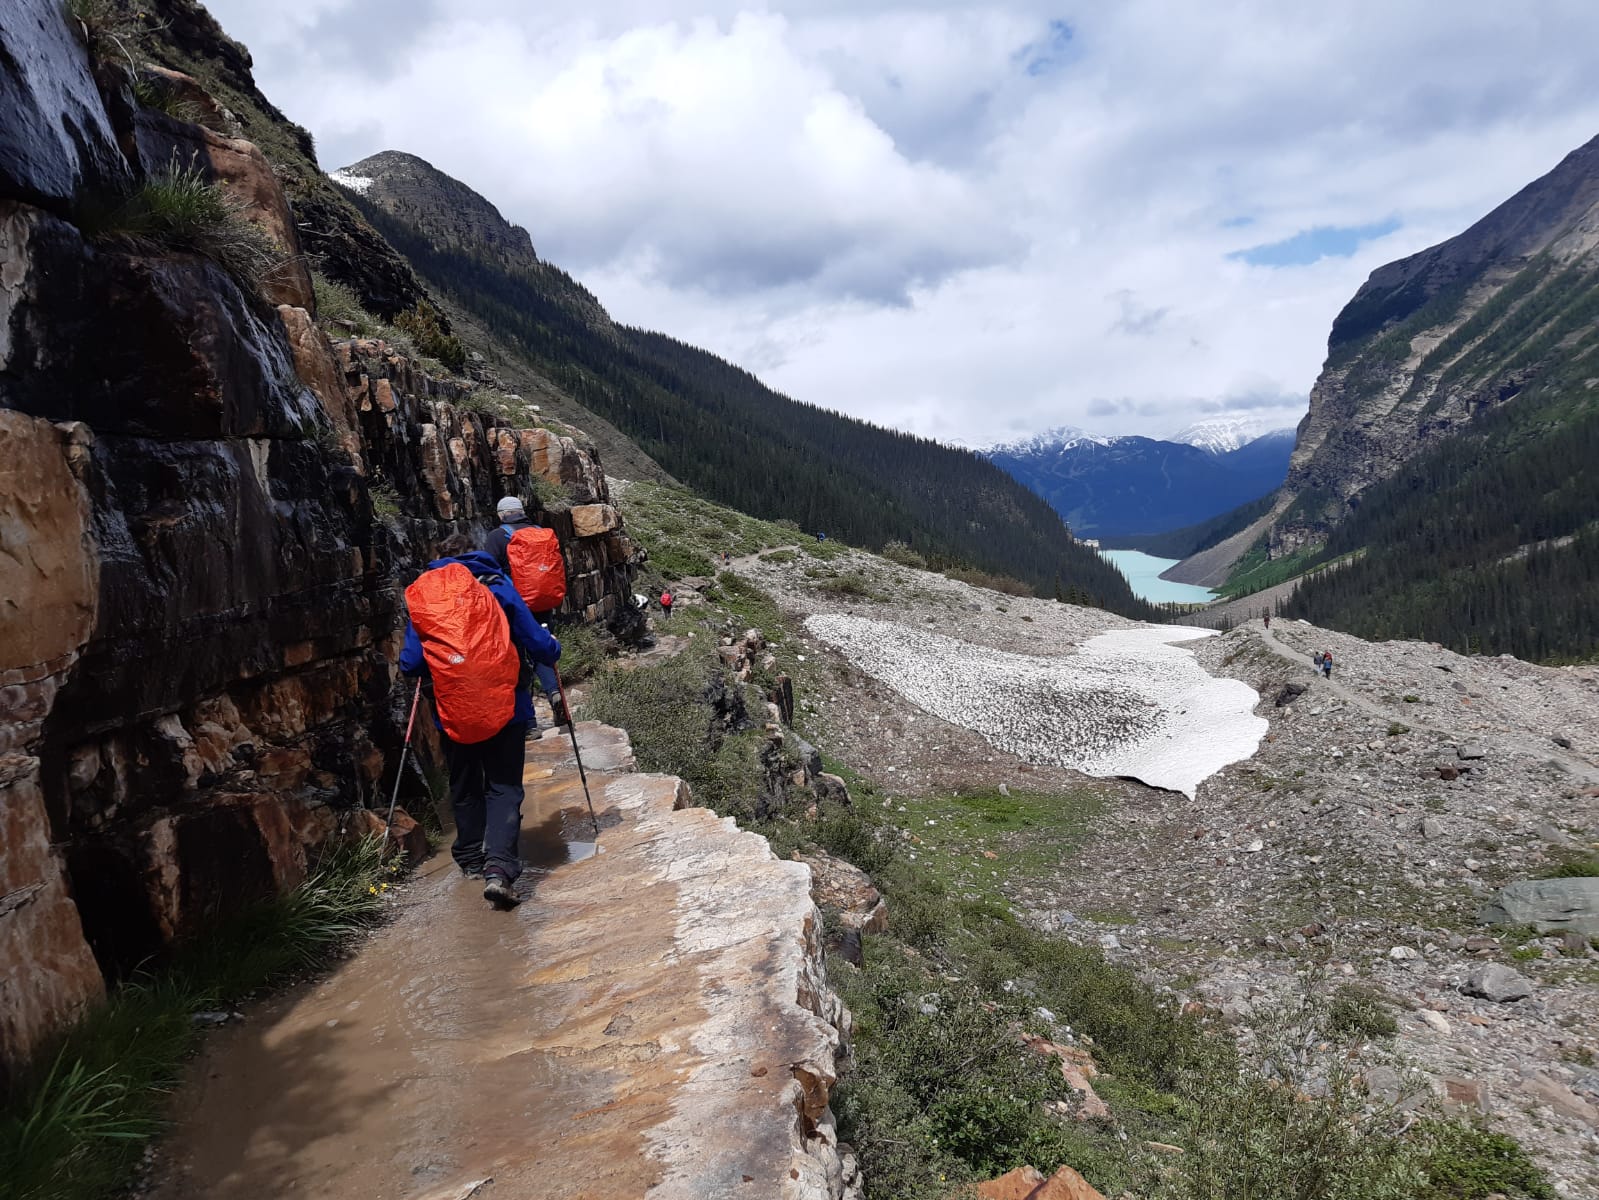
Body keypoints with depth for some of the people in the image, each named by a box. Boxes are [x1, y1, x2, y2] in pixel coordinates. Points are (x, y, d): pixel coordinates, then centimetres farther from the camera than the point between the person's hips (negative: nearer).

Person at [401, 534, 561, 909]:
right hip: (504, 708, -2)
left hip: (452, 711, 2)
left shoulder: (422, 595, 3)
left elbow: (411, 663, -2)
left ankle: (470, 860, 34)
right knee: (504, 787, 3)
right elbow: (540, 646, -6)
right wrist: (552, 647, 16)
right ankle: (499, 867, -13)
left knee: (464, 788, 21)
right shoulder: (498, 587, -2)